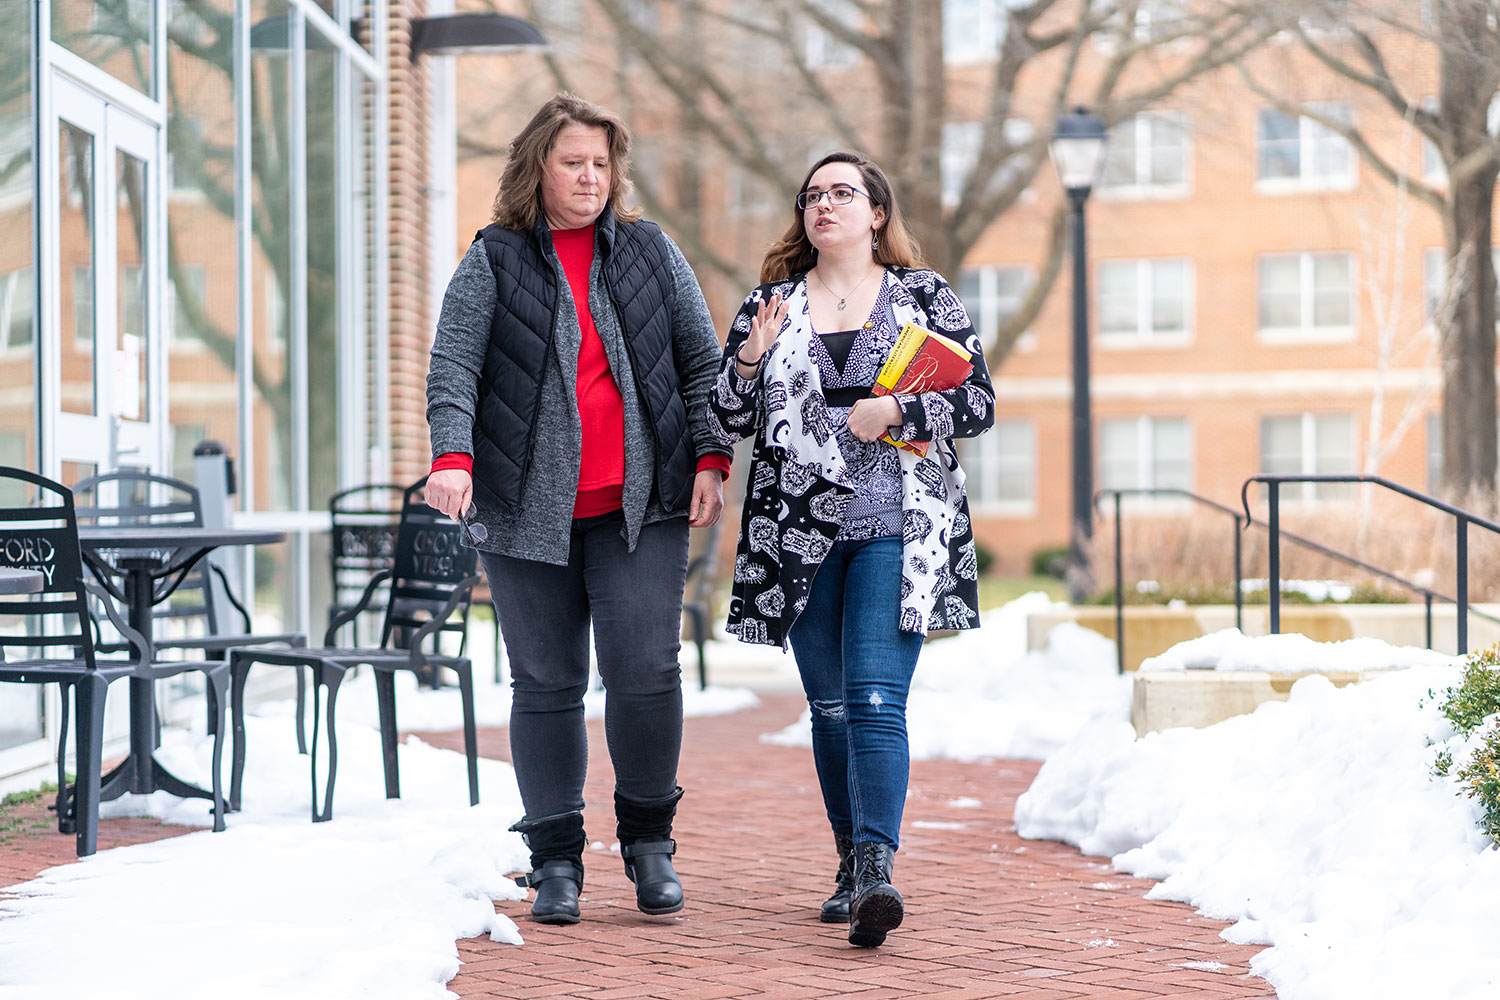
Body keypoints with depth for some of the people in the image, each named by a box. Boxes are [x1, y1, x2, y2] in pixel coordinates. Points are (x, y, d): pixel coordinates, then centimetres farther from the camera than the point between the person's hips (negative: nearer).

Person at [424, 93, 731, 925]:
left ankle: (648, 838, 9)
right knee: (545, 684, 2)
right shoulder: (492, 263, 7)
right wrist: (453, 458, -18)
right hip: (530, 509, -1)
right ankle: (556, 862, 11)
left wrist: (709, 459, 2)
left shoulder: (651, 252, 14)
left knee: (645, 670, -10)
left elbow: (701, 362, 13)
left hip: (640, 505, 1)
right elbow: (453, 368, -2)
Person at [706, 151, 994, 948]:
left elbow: (979, 402, 2)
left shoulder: (925, 296, 7)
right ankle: (852, 866, 21)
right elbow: (725, 423, 9)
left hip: (895, 531, -3)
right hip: (801, 532, 3)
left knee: (876, 699, -16)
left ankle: (876, 870, -23)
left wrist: (894, 410, -12)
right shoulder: (770, 303, 12)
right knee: (829, 706, 9)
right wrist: (750, 359, -9)